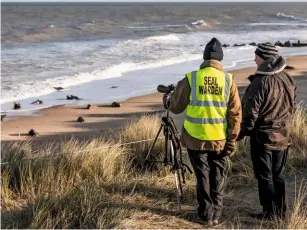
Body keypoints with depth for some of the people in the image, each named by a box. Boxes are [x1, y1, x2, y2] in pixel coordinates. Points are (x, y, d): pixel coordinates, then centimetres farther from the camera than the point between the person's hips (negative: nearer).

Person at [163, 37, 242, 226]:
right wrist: (232, 140, 3)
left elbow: (176, 106, 5)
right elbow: (235, 113, -4)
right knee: (217, 178, 14)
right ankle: (216, 214, 19)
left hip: (196, 139, 0)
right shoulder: (228, 80, -4)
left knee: (203, 177, 11)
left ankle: (207, 215, 16)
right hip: (220, 140, 0)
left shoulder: (191, 78, -6)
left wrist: (166, 101, 28)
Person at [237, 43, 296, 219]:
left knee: (265, 176, 3)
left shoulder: (260, 83, -19)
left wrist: (240, 134, -7)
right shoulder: (288, 80, 3)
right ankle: (281, 210, 20)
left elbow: (250, 113, -17)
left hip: (263, 136, -7)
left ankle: (270, 212, 6)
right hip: (282, 136, 7)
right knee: (279, 175, 15)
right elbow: (292, 107, 14)